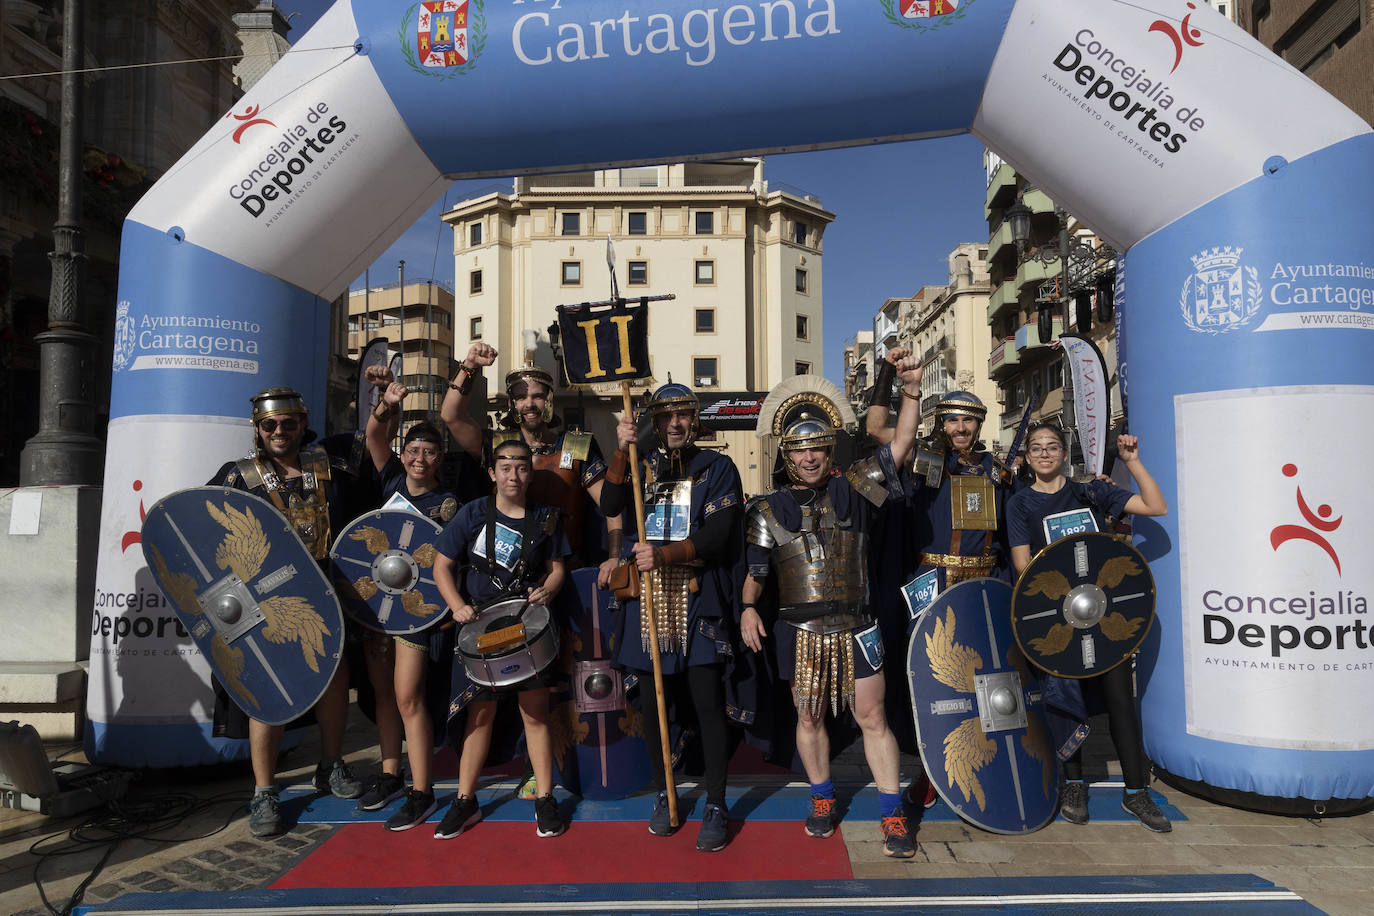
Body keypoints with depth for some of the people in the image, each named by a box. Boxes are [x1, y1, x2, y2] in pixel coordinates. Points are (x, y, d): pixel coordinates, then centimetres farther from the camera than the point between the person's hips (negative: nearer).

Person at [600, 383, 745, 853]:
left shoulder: (717, 467, 4)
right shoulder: (641, 465, 13)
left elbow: (718, 534, -7)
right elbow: (610, 508, -5)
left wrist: (663, 554, -19)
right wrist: (621, 452, -17)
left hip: (698, 595, -3)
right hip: (647, 594, 3)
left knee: (707, 699, -5)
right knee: (652, 699, 8)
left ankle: (716, 805, 9)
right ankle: (663, 794, 26)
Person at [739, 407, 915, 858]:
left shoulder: (852, 492, 3)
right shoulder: (769, 509, 4)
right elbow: (754, 567, 5)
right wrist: (748, 607, -10)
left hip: (854, 627, -1)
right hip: (799, 630, 1)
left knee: (872, 718, 1)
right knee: (809, 719, 12)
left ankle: (893, 816, 13)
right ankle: (822, 799, 33)